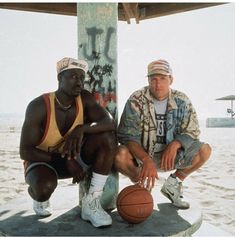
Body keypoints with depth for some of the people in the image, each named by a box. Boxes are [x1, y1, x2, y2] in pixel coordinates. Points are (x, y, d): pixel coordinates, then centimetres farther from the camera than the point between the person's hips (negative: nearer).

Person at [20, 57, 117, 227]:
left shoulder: (85, 99, -11)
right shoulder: (39, 106, -23)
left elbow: (110, 122, -23)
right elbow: (25, 151, -22)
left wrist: (81, 129, -39)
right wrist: (64, 161, -29)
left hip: (72, 158, 4)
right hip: (42, 160, -3)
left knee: (108, 137, -22)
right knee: (45, 185, -39)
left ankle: (92, 203, -17)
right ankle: (39, 196, 4)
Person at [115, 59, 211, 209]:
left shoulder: (182, 101, -4)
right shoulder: (136, 101, -14)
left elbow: (191, 132, -3)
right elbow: (127, 136, -20)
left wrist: (174, 145, -25)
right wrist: (146, 160, -37)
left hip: (171, 153, 3)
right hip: (141, 153, -3)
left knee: (204, 150, -16)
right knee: (120, 156, -34)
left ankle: (172, 185, 6)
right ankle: (141, 185, 0)